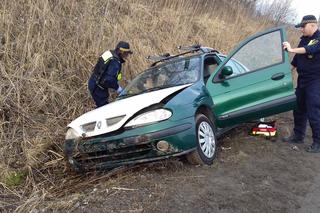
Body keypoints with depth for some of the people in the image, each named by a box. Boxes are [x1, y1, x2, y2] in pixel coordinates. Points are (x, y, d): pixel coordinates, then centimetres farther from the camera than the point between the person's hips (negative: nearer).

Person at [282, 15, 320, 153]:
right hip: (302, 79, 8)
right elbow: (297, 58, 18)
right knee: (299, 110, 13)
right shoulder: (304, 39, 11)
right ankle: (298, 136, 26)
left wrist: (292, 50, -37)